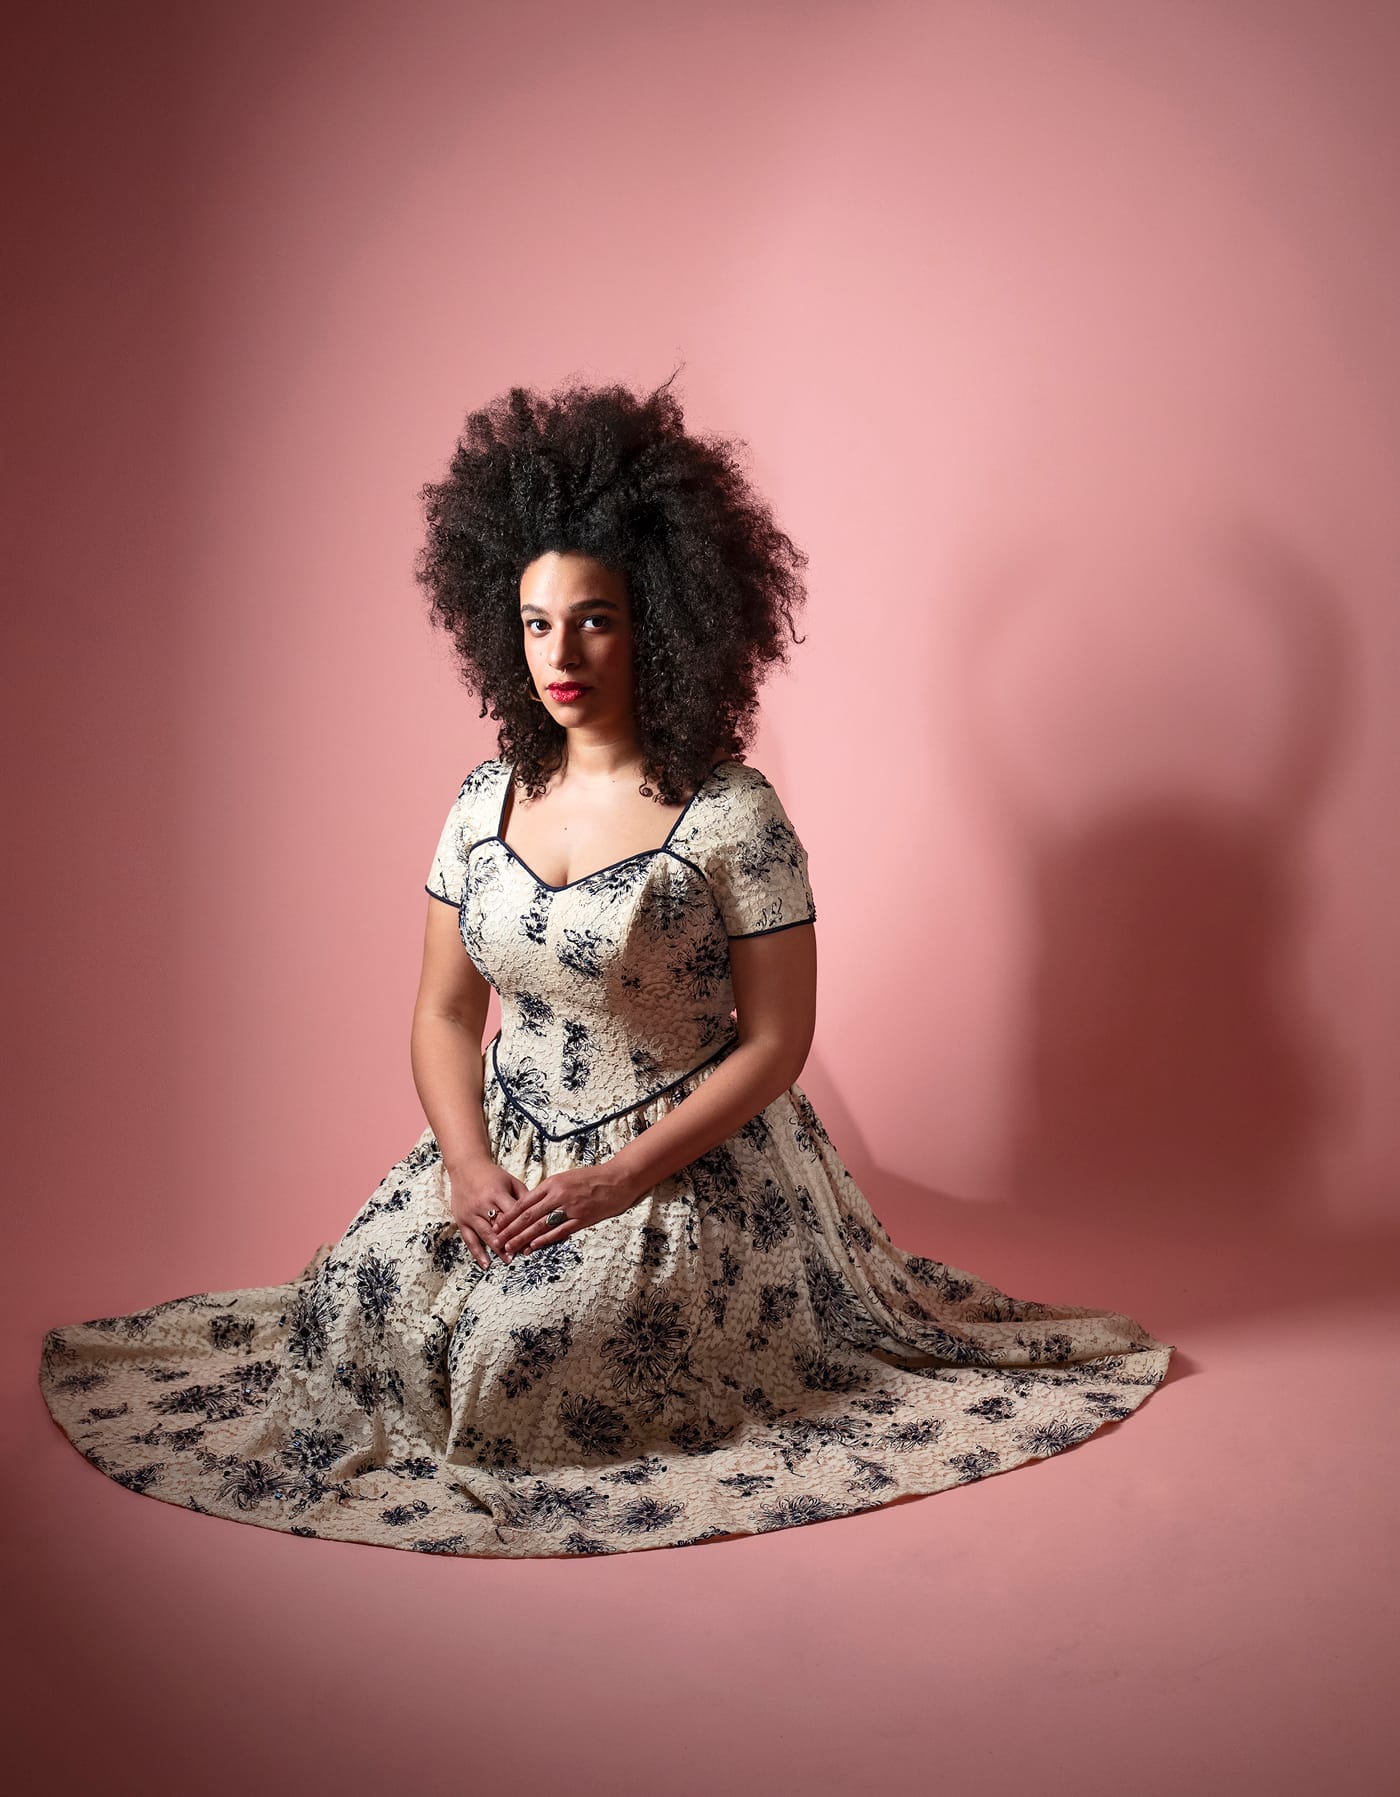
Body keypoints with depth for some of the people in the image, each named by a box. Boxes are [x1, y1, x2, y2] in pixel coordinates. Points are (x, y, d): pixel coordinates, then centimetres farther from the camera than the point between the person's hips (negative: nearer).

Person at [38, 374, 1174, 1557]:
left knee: (525, 1356, -22)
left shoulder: (732, 812, -14)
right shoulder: (487, 799, 2)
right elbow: (446, 1012, 6)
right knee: (357, 1304, -11)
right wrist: (468, 1164, -11)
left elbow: (776, 1042, -13)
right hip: (509, 1152, 5)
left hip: (690, 1167, -5)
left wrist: (618, 1180, -18)